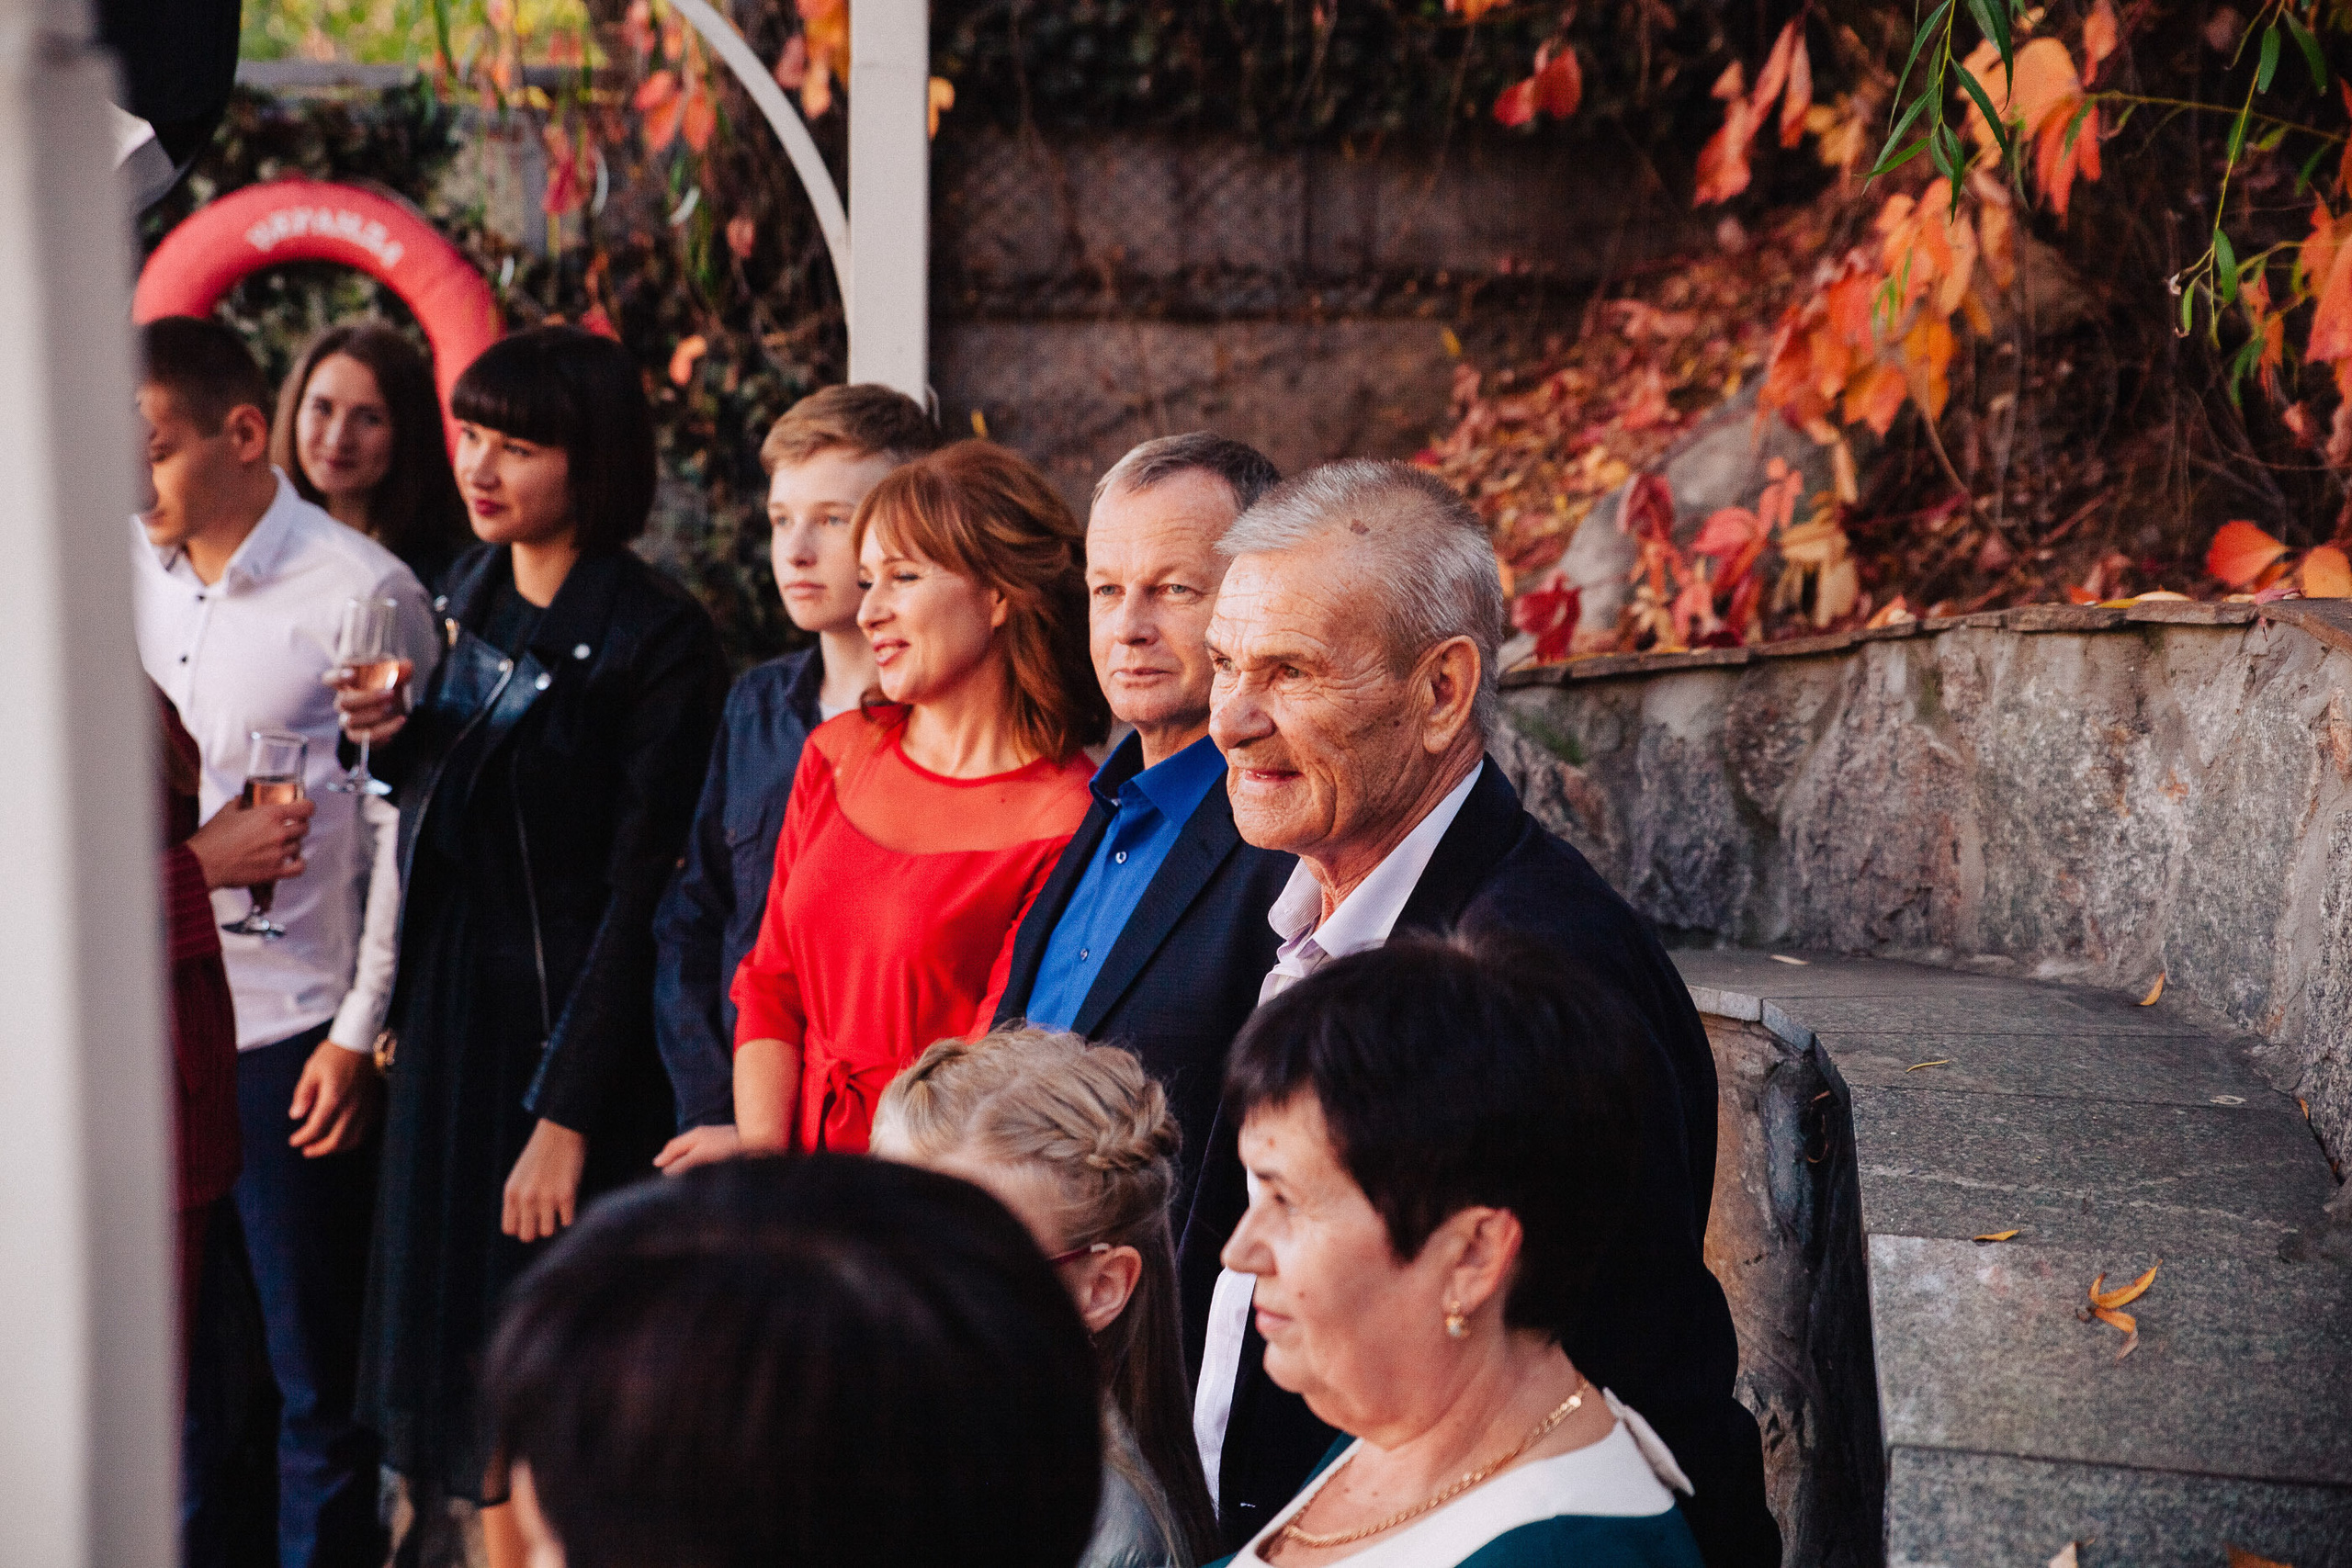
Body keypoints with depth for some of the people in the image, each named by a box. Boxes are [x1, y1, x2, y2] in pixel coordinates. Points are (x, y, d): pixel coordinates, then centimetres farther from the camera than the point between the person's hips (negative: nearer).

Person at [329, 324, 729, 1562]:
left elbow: (638, 892, -17)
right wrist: (393, 734, -2)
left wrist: (567, 1113, -19)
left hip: (574, 1029, -7)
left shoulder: (654, 639, -14)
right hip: (450, 1019, 7)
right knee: (472, 1351, 12)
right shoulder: (468, 593, 9)